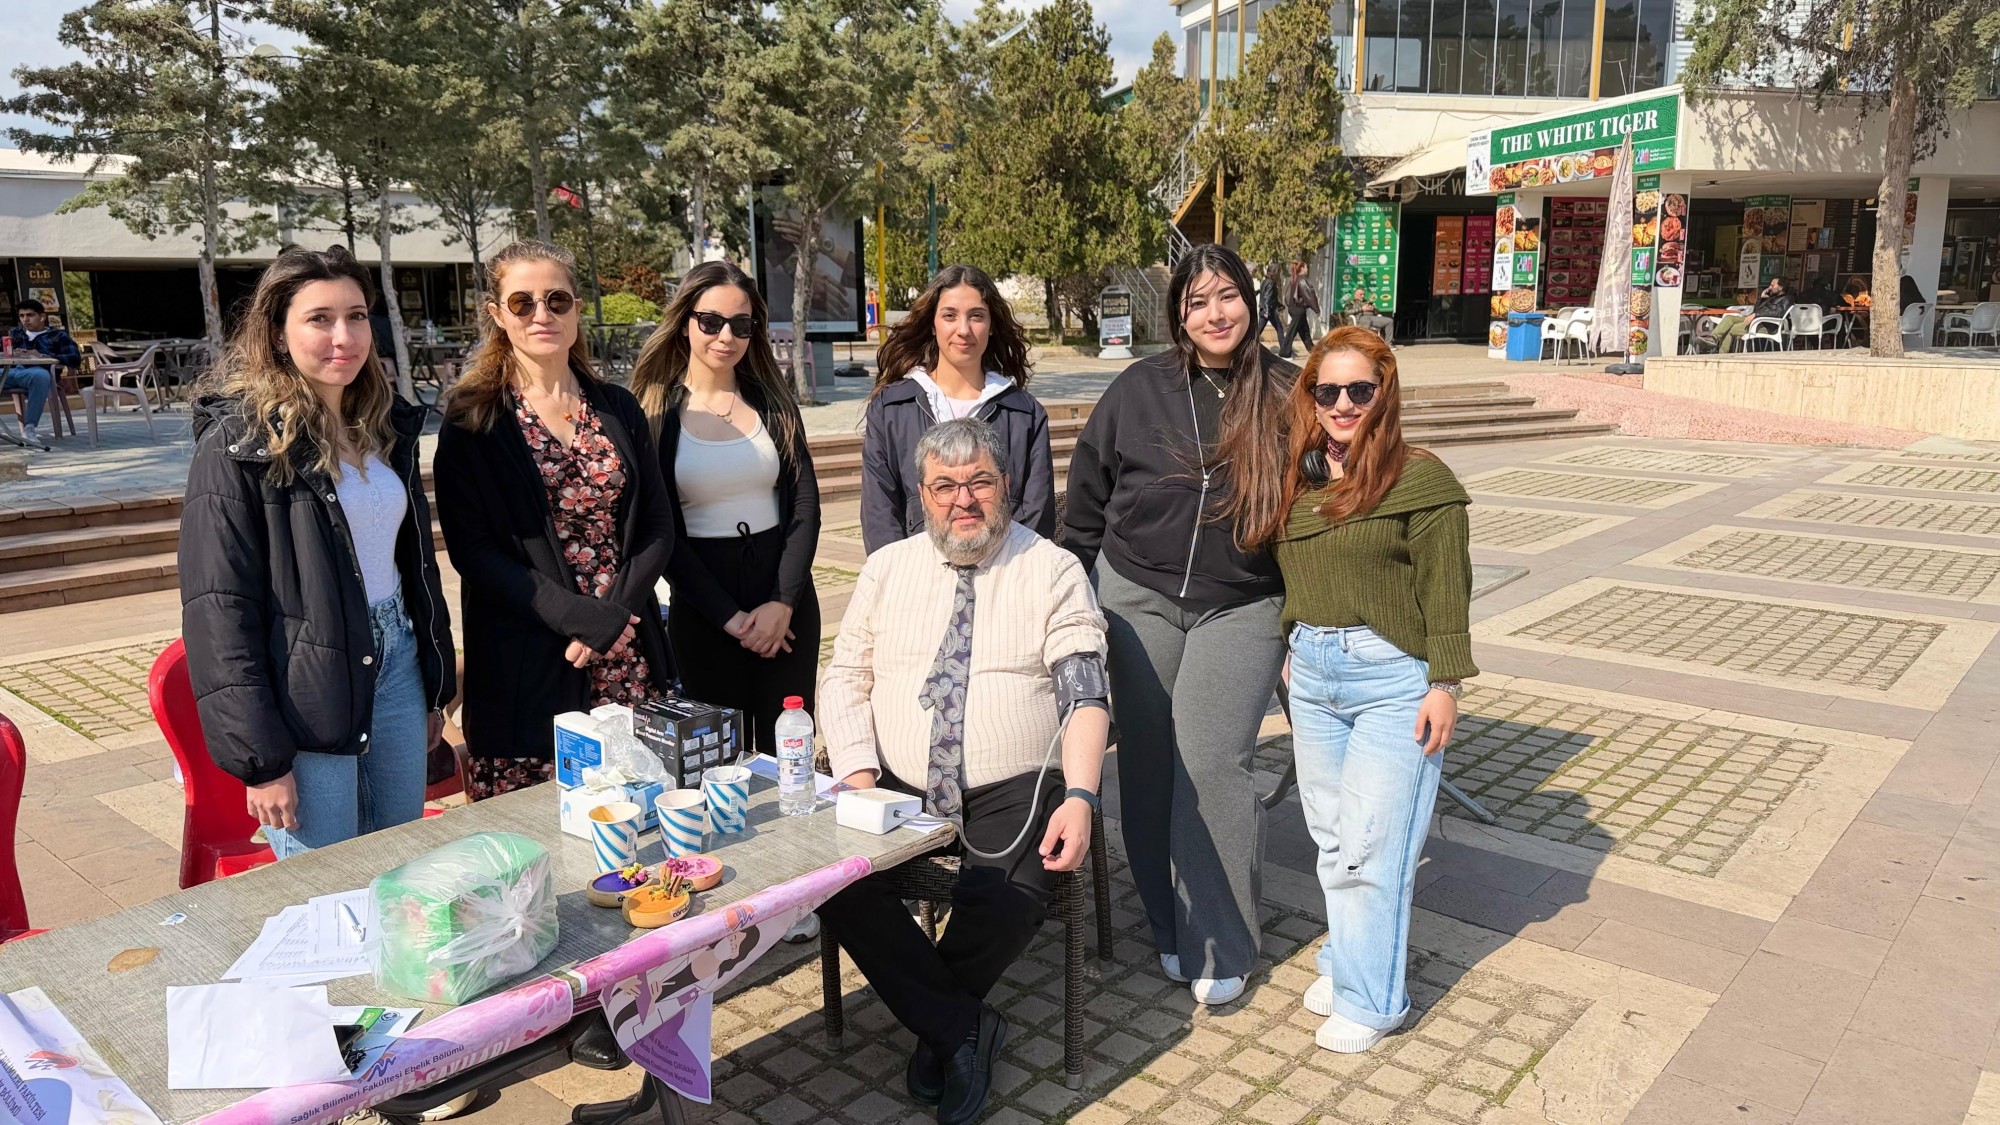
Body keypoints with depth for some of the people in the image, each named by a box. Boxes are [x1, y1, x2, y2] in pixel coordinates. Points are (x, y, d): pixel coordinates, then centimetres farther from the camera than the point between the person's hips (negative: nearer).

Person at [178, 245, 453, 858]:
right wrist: (259, 756, -15)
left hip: (396, 663, 6)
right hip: (307, 694, -6)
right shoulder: (239, 442, -11)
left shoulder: (387, 424, 8)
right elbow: (219, 611, -13)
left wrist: (435, 688, 15)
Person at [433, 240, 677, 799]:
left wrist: (615, 613, -9)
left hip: (629, 659, 3)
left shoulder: (619, 409, 11)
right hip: (525, 667, -3)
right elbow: (473, 551, -7)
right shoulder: (473, 422, 0)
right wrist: (583, 619, -16)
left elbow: (658, 526, 8)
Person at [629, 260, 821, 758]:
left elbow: (805, 506, 2)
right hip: (702, 610, -2)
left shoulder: (773, 403, 6)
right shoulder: (655, 412, -1)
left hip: (786, 604, 2)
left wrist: (783, 603, -10)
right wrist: (728, 617, -10)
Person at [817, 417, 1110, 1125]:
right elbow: (844, 679, 8)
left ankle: (937, 1027, 3)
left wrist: (1079, 797, -23)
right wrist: (859, 777, -8)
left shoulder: (1053, 572, 2)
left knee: (1008, 902, -29)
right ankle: (961, 1026, -7)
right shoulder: (887, 569, 12)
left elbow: (1083, 693, -7)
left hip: (1013, 798, -3)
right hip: (898, 790, 3)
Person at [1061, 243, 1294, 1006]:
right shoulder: (1138, 391, 1)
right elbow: (1087, 497, 7)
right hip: (1137, 600, 2)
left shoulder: (1286, 396, -1)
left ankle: (1221, 948, 9)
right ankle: (1170, 928, 25)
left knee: (1212, 768, -8)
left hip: (1240, 610, -2)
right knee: (1148, 766, 7)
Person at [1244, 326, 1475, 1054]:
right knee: (1331, 835, 14)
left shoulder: (1420, 478, -9)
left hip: (1391, 675, -6)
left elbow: (1446, 592, -9)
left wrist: (1445, 683, -11)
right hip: (1312, 672, 6)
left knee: (1371, 841, -2)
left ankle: (1371, 998, 13)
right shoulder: (1297, 478, 9)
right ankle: (1348, 960, 31)